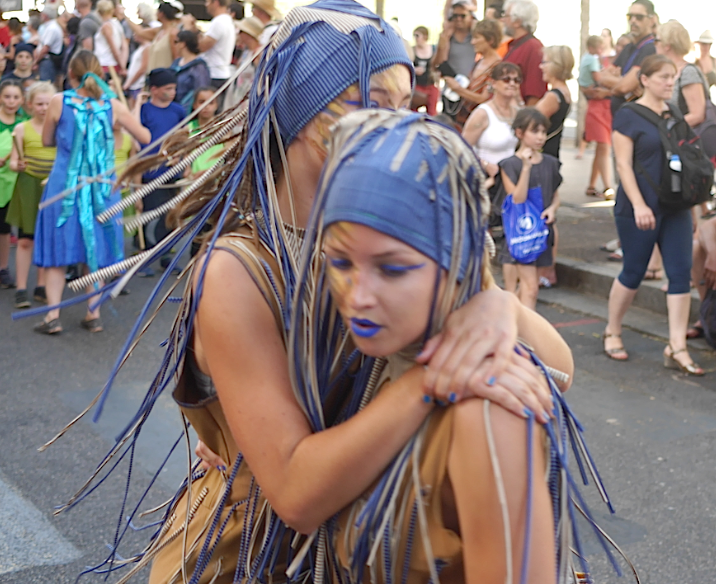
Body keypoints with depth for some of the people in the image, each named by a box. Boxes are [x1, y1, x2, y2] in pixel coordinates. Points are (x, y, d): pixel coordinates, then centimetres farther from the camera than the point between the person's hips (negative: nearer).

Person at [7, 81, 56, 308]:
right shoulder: (22, 129, -2)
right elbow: (13, 161, -2)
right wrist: (17, 165, -24)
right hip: (28, 187, -2)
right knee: (26, 239, -1)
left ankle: (41, 287, 19)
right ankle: (21, 289, 5)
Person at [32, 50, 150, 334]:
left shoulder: (59, 101, -4)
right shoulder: (112, 105, -2)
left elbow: (47, 140, 9)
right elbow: (145, 136, 7)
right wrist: (135, 117, 27)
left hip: (64, 184, -1)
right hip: (101, 187, 1)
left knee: (57, 247, 8)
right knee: (96, 248, 11)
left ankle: (53, 315, 3)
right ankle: (93, 314, 13)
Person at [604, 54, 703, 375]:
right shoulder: (629, 115, -7)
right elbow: (623, 164, -12)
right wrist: (639, 205, -20)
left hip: (675, 207, 6)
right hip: (640, 209, -6)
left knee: (681, 274, -1)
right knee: (633, 273, 4)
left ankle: (676, 348, 2)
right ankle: (612, 333, 25)